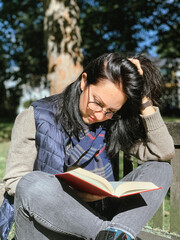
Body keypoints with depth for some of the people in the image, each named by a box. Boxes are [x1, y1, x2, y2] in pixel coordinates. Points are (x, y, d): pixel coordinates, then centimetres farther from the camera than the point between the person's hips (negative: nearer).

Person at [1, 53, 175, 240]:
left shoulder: (114, 125, 4)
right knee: (34, 183, -35)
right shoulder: (36, 118, -4)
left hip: (95, 216, 3)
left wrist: (145, 102, -9)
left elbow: (165, 153, -3)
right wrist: (71, 193, -21)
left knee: (160, 169, -8)